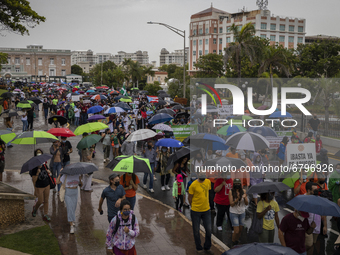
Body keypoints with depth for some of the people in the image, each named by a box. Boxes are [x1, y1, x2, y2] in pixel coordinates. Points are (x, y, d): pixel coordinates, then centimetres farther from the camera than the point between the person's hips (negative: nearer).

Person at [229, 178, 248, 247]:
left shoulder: (243, 191, -5)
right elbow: (231, 204, -16)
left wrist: (245, 197, -23)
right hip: (234, 213, -4)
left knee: (240, 230, 12)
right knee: (236, 231, -7)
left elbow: (246, 203, -3)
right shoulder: (231, 192, -13)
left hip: (242, 212, 4)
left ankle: (236, 242, 35)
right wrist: (237, 198, -31)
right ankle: (233, 244, 15)